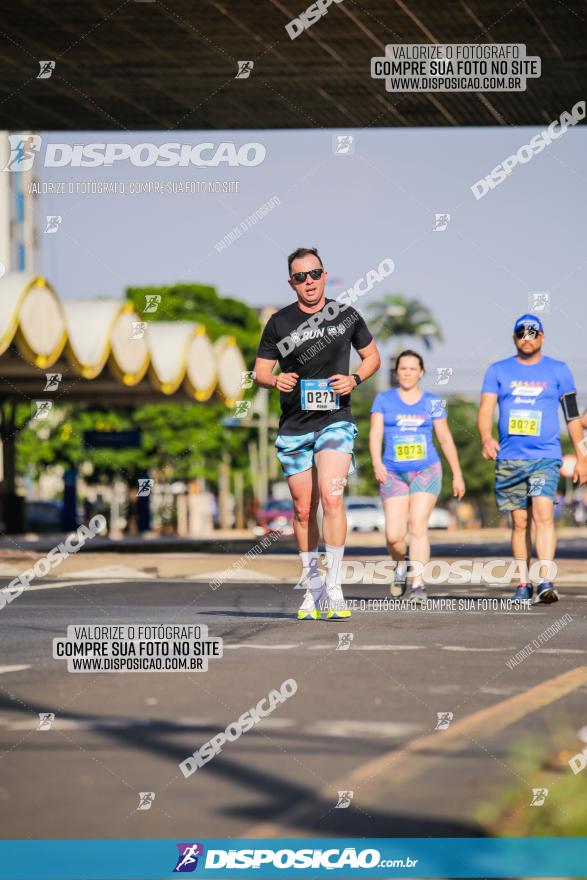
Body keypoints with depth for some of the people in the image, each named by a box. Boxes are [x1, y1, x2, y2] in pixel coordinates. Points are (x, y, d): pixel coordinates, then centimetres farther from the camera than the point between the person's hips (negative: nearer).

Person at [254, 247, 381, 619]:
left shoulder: (346, 314, 3)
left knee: (331, 495, -20)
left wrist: (354, 380, -6)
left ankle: (334, 589, -18)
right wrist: (275, 380, -15)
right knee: (303, 509, 7)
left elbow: (372, 356, 14)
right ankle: (312, 586, 22)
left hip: (335, 421, -2)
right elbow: (260, 371, 8)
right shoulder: (279, 322, 3)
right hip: (294, 427, 2)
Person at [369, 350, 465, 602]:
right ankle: (400, 565, 27)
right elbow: (375, 434, -4)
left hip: (426, 471, -1)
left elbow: (445, 439, 9)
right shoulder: (383, 400, 5)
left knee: (418, 526, -15)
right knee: (394, 535, -6)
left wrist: (457, 475, 8)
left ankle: (418, 584, -16)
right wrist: (376, 463, -21)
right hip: (393, 474, 1)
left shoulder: (432, 402, 6)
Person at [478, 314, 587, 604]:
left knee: (543, 513, -18)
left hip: (546, 457, -2)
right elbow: (485, 409, 0)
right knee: (520, 521, 5)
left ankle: (546, 581, -24)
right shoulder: (498, 370, 8)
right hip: (509, 459, 2)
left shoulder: (558, 370, 7)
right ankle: (523, 584, 12)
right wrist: (487, 438, -21)